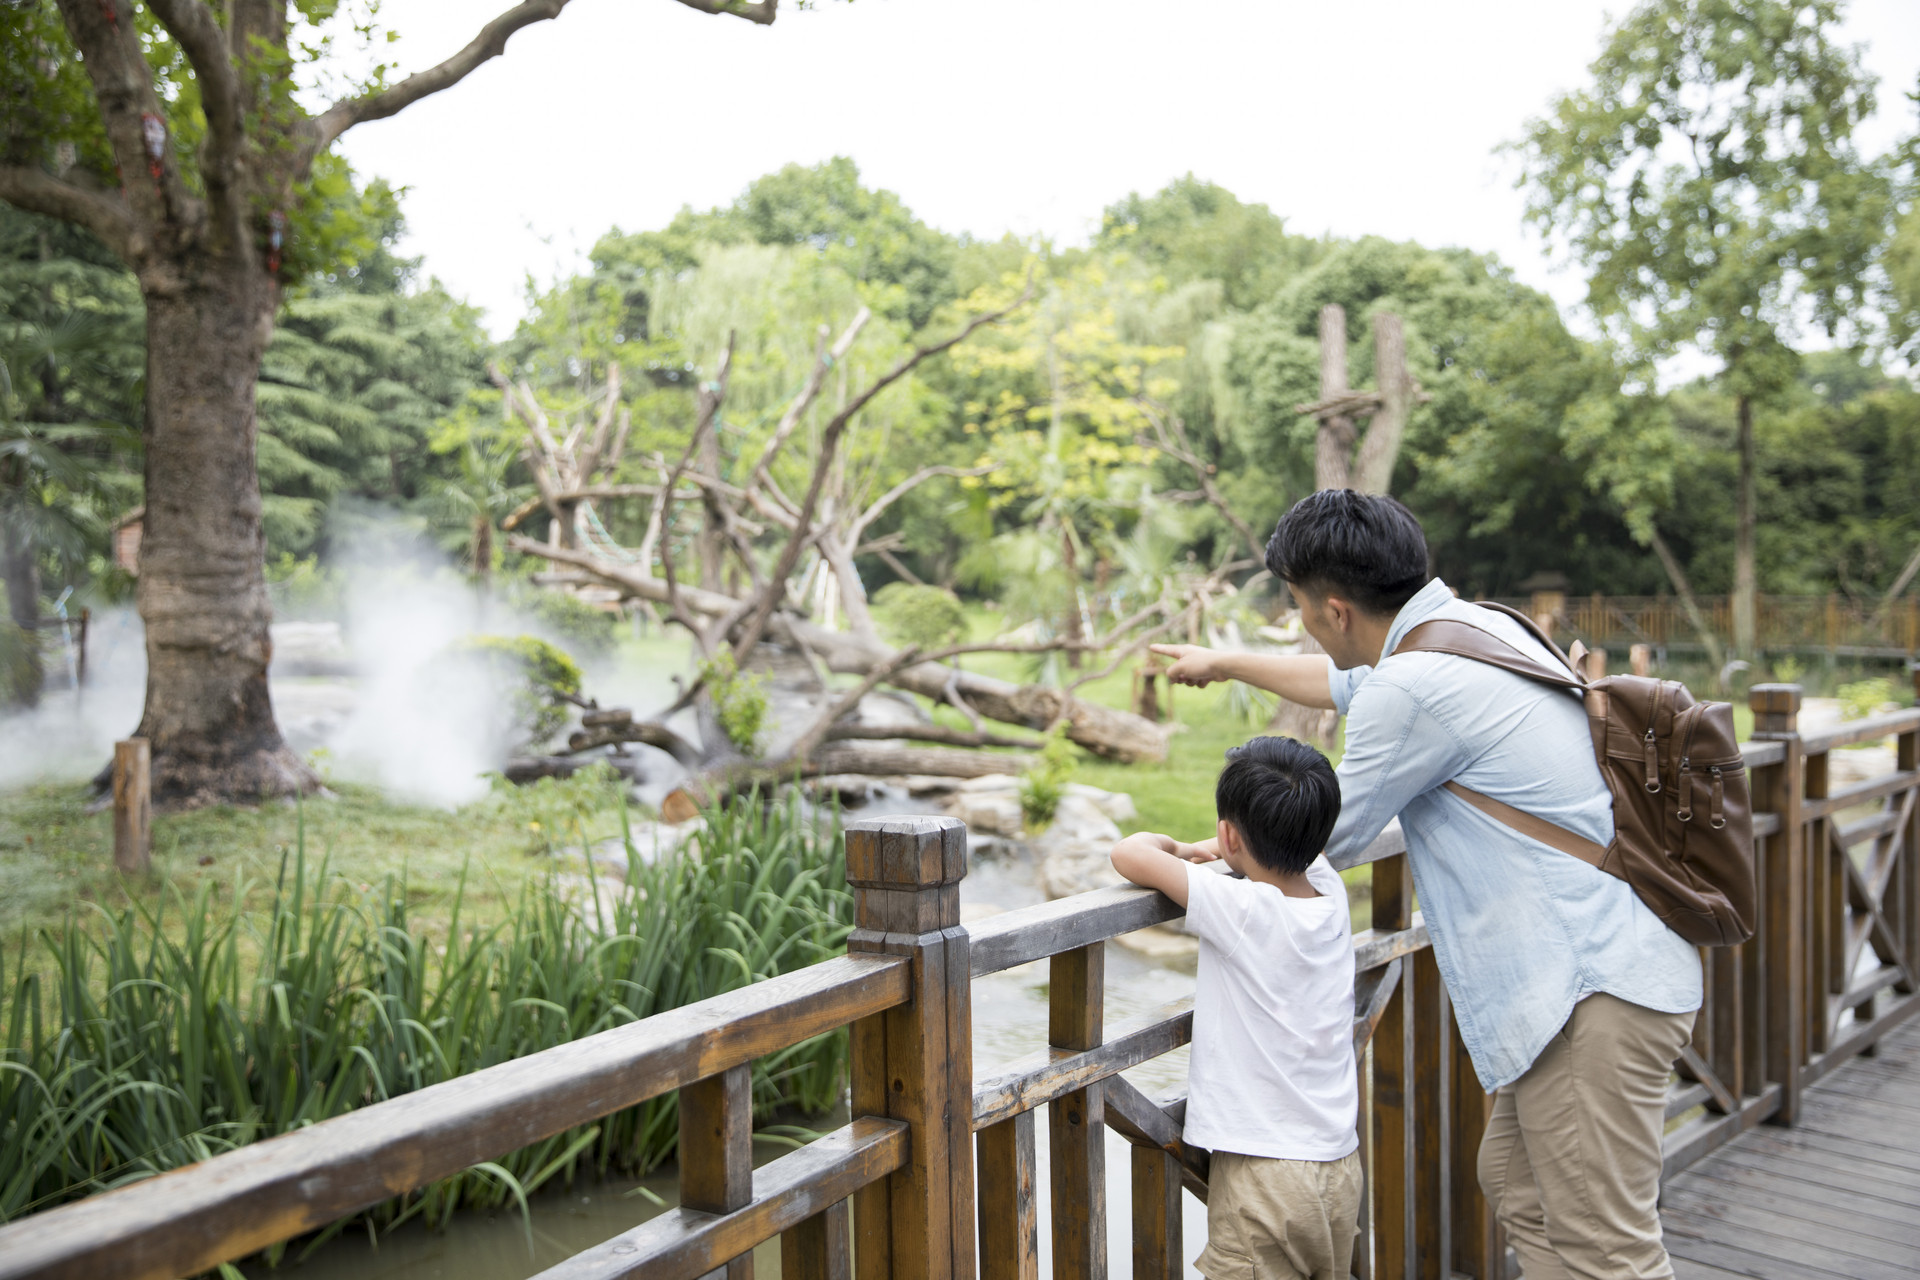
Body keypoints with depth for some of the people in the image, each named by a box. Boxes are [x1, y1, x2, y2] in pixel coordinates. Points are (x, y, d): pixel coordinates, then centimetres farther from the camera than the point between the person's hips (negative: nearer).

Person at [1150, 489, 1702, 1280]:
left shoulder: (1415, 688, -21)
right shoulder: (1477, 623, 10)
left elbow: (1331, 835, -6)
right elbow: (1347, 683, 29)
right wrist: (1224, 664, 41)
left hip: (1595, 989, -11)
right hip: (1593, 967, 11)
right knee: (1515, 1183, 20)